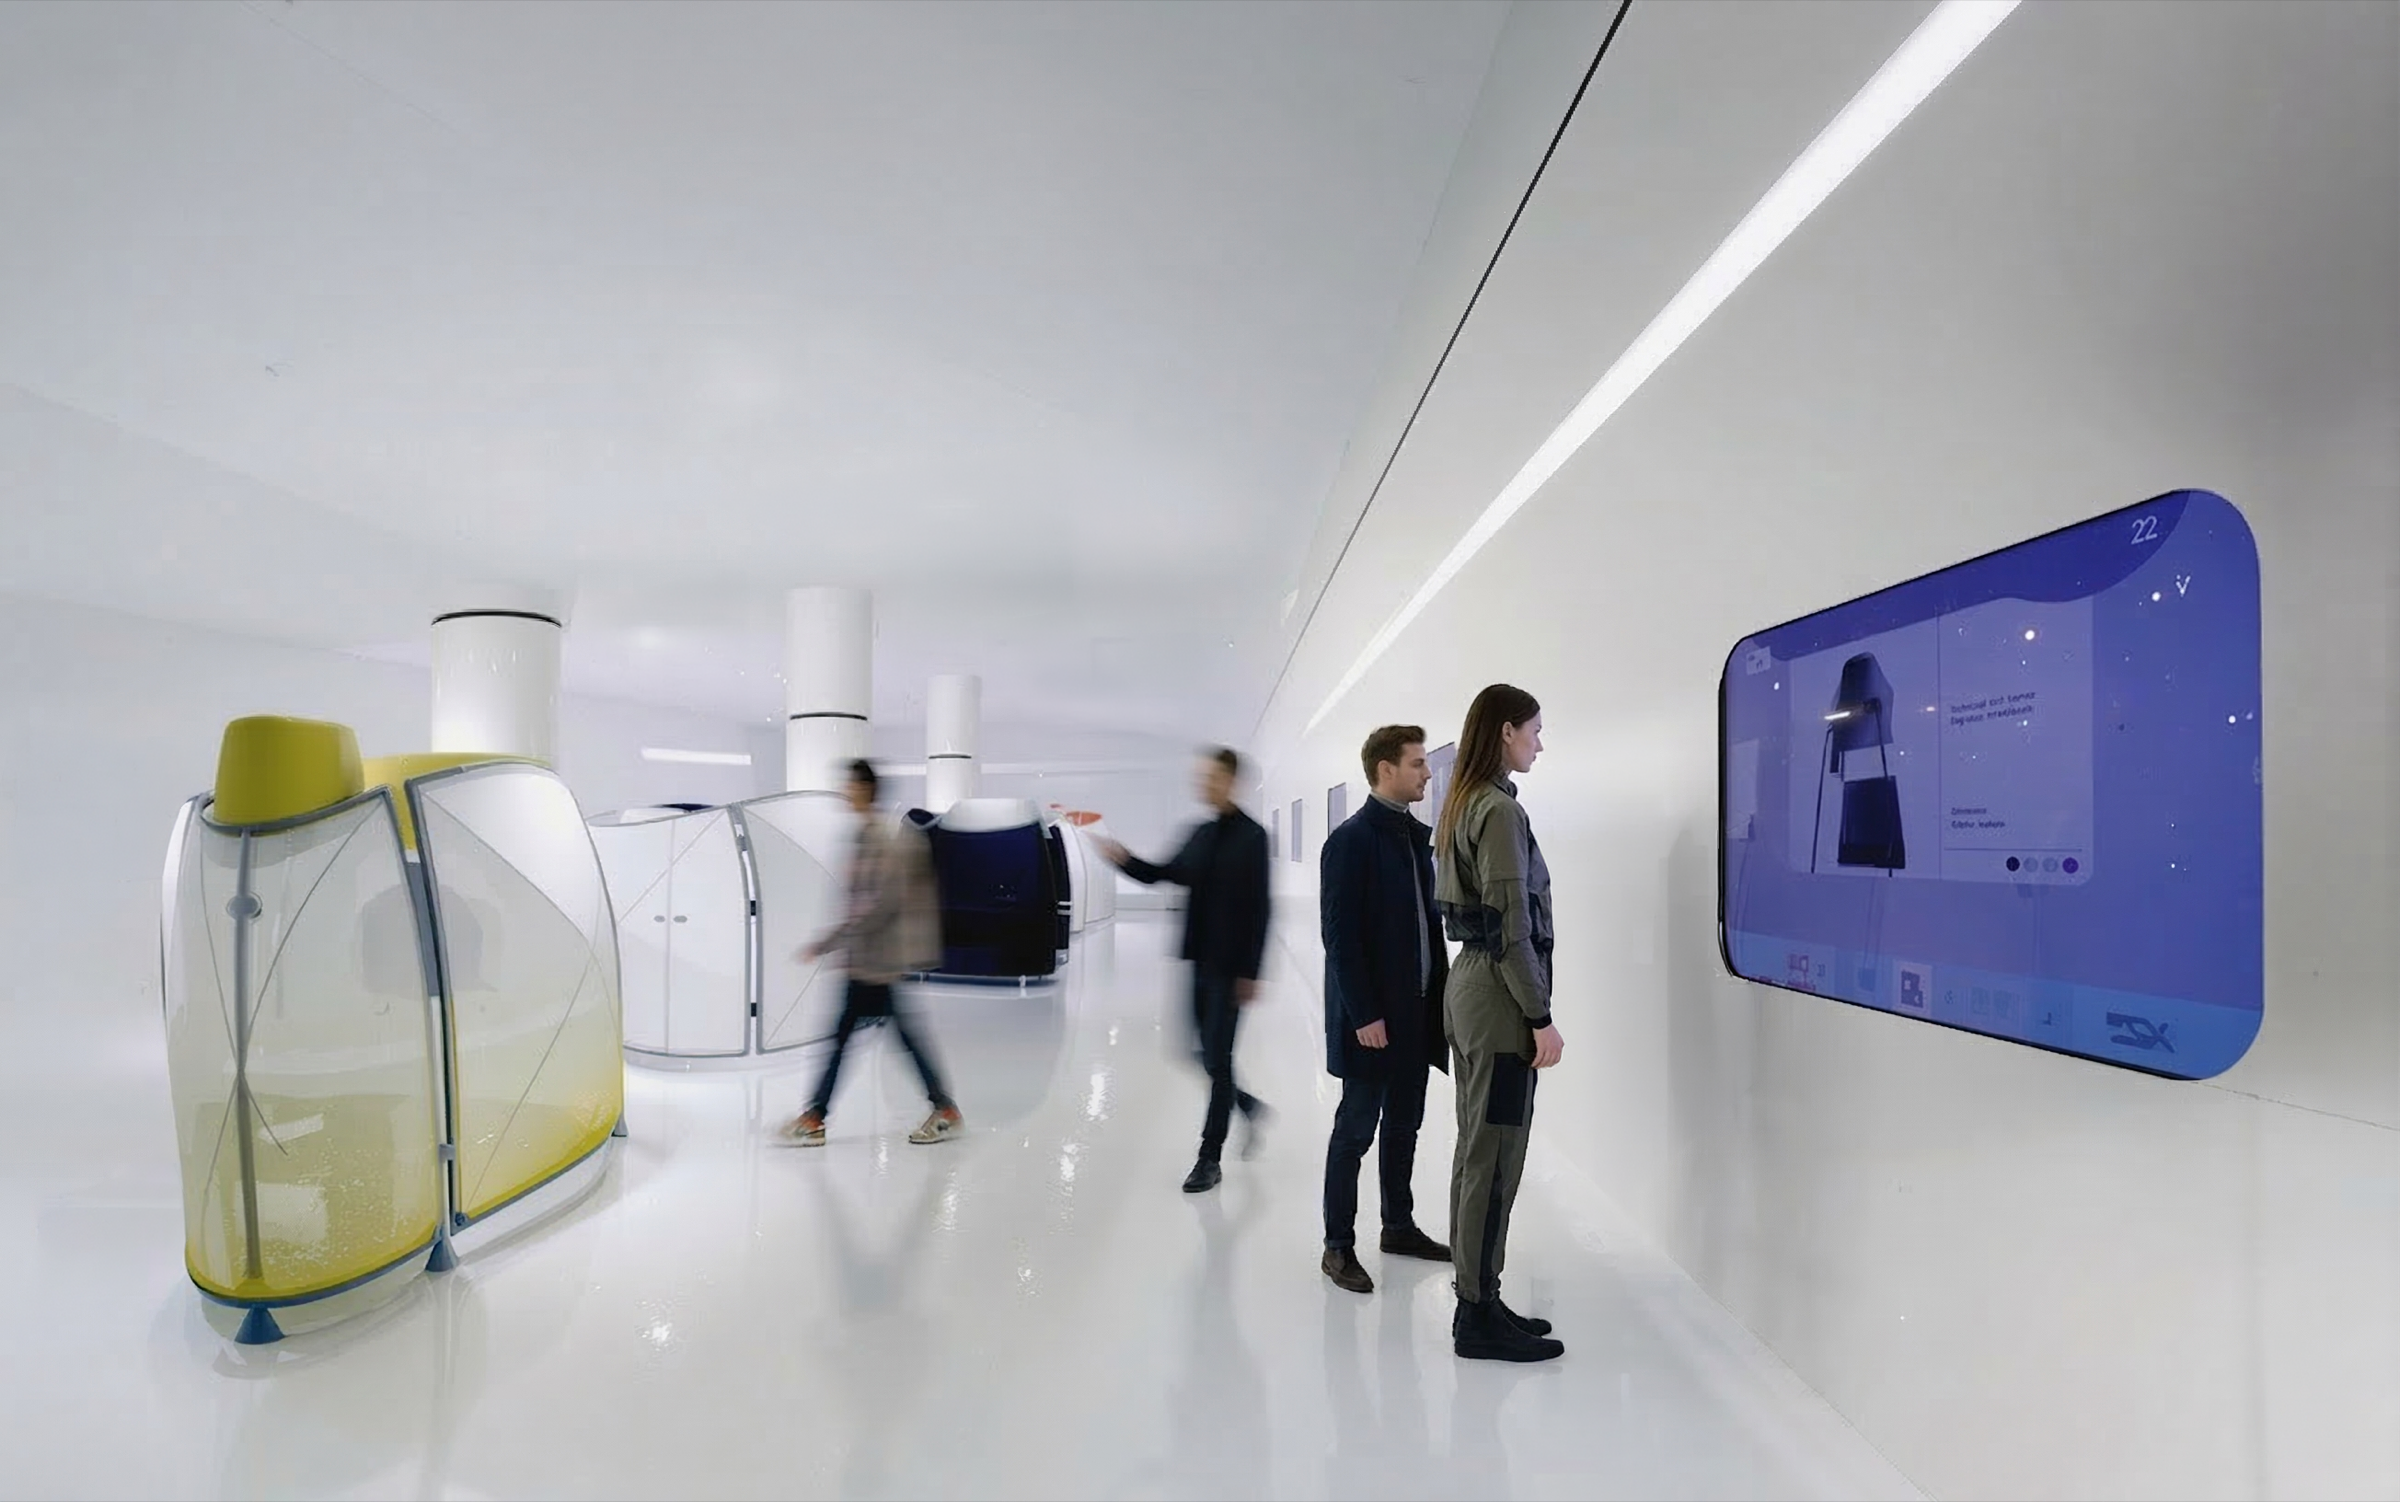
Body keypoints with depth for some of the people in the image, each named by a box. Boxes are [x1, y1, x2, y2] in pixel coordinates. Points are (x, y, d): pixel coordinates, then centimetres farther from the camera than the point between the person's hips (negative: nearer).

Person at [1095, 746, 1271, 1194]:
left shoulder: (1251, 836, -10)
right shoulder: (1201, 835, 10)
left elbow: (1259, 908, -12)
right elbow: (1167, 874, 14)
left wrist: (1250, 972, -15)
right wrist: (1124, 859, -4)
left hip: (1230, 966, -6)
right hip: (1200, 961, 6)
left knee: (1217, 1059, -1)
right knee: (1207, 1056, 11)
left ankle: (1210, 1158, 10)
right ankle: (1248, 1106, 37)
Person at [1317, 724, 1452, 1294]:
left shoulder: (1419, 835, 10)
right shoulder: (1350, 840, -14)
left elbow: (1430, 919, 12)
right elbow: (1339, 935, -16)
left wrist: (1440, 991, 5)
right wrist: (1364, 1015, -18)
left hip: (1416, 1011, 7)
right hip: (1371, 1017, -7)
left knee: (1404, 1126, 18)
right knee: (1356, 1129, 4)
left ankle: (1399, 1226, 33)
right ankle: (1338, 1245, 18)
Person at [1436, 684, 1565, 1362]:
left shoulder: (1462, 804, 13)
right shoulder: (1500, 810, -16)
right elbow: (1510, 926, -19)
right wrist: (1541, 1018, -15)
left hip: (1467, 983, 10)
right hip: (1499, 997, -10)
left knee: (1477, 1152, 15)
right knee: (1495, 1158, -1)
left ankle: (1474, 1300, 25)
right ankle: (1479, 1316, 10)